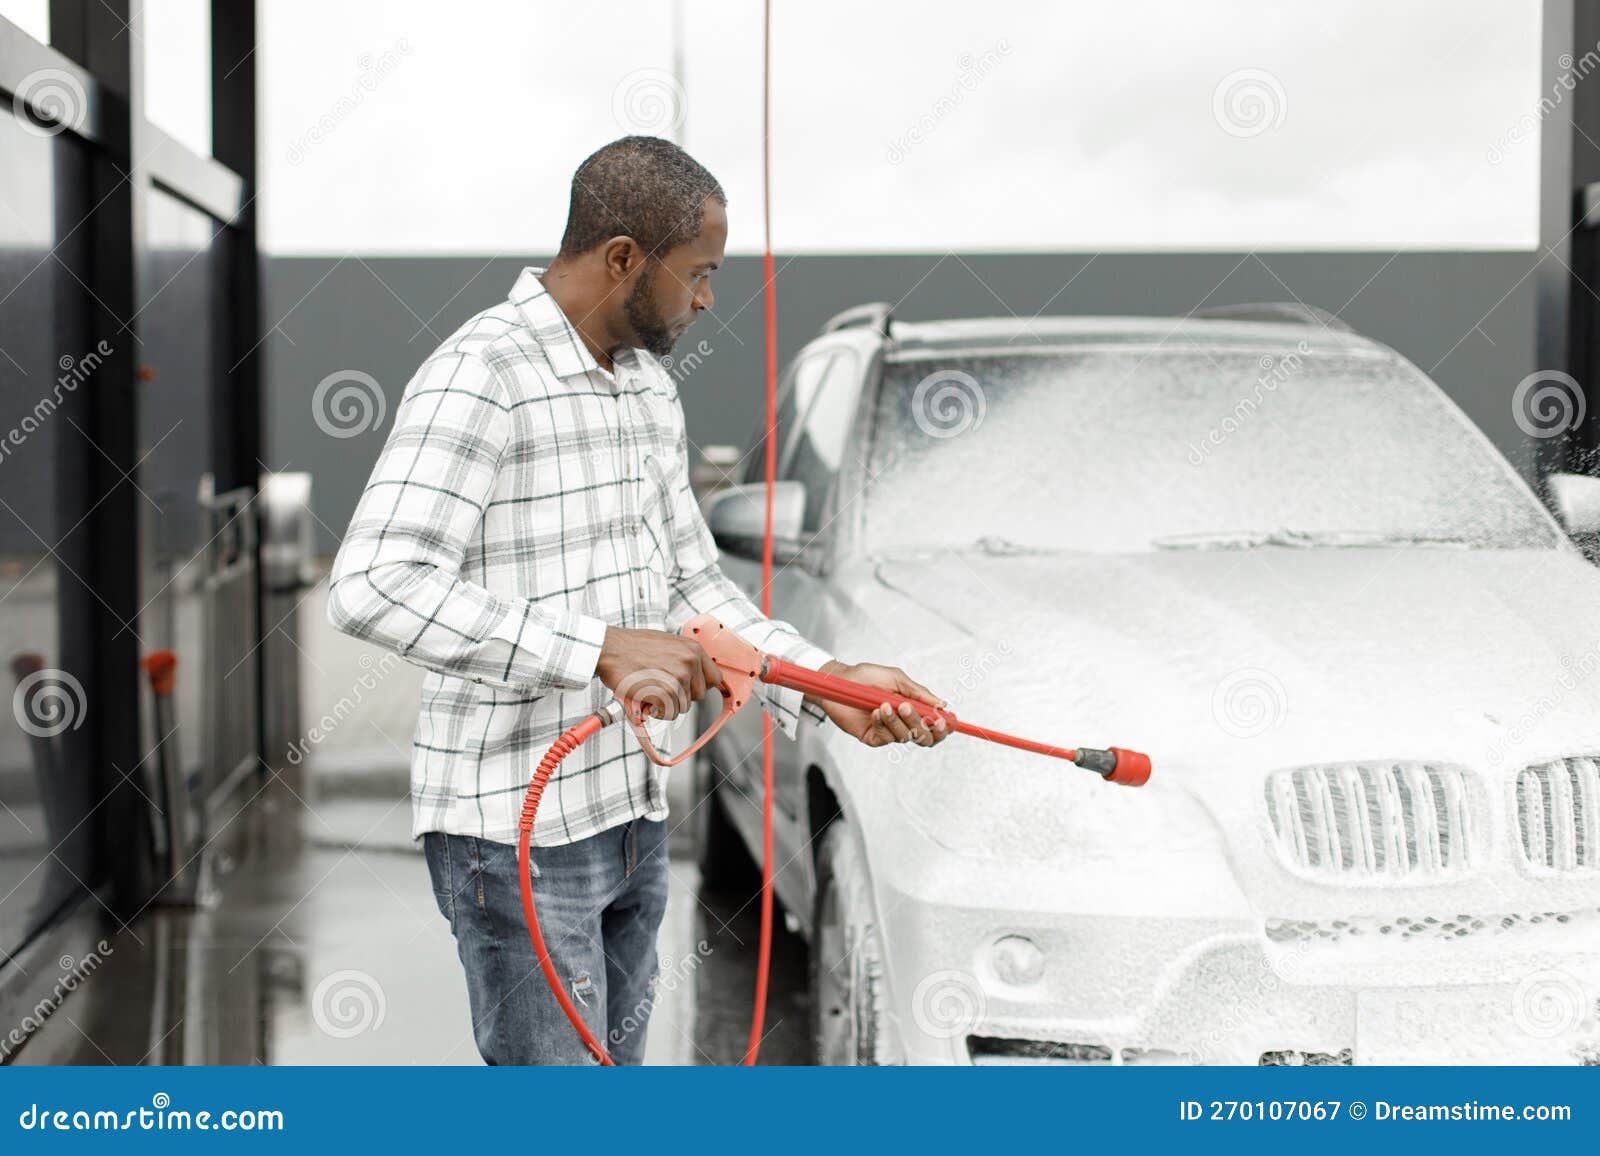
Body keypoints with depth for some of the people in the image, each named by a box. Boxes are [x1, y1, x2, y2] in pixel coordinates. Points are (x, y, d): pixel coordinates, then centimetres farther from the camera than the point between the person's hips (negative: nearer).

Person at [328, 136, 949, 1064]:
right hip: (517, 831, -9)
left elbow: (692, 582, 14)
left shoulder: (652, 390, 12)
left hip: (632, 814, 9)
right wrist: (599, 651, -34)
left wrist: (827, 683, 0)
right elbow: (374, 585, -30)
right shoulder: (479, 376, -18)